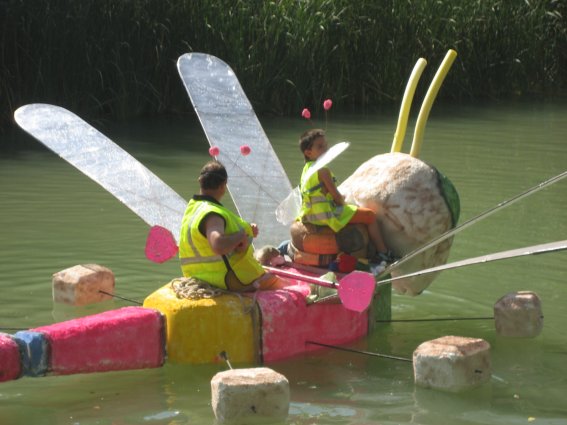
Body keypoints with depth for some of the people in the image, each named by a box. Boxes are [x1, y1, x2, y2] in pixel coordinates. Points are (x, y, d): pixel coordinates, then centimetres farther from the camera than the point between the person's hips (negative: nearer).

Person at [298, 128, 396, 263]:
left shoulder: (306, 169, 11)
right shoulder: (323, 170, -19)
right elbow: (335, 194, -15)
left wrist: (339, 198, 19)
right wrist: (341, 202, 4)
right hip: (327, 214, -11)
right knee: (370, 215, -4)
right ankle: (383, 252, 0)